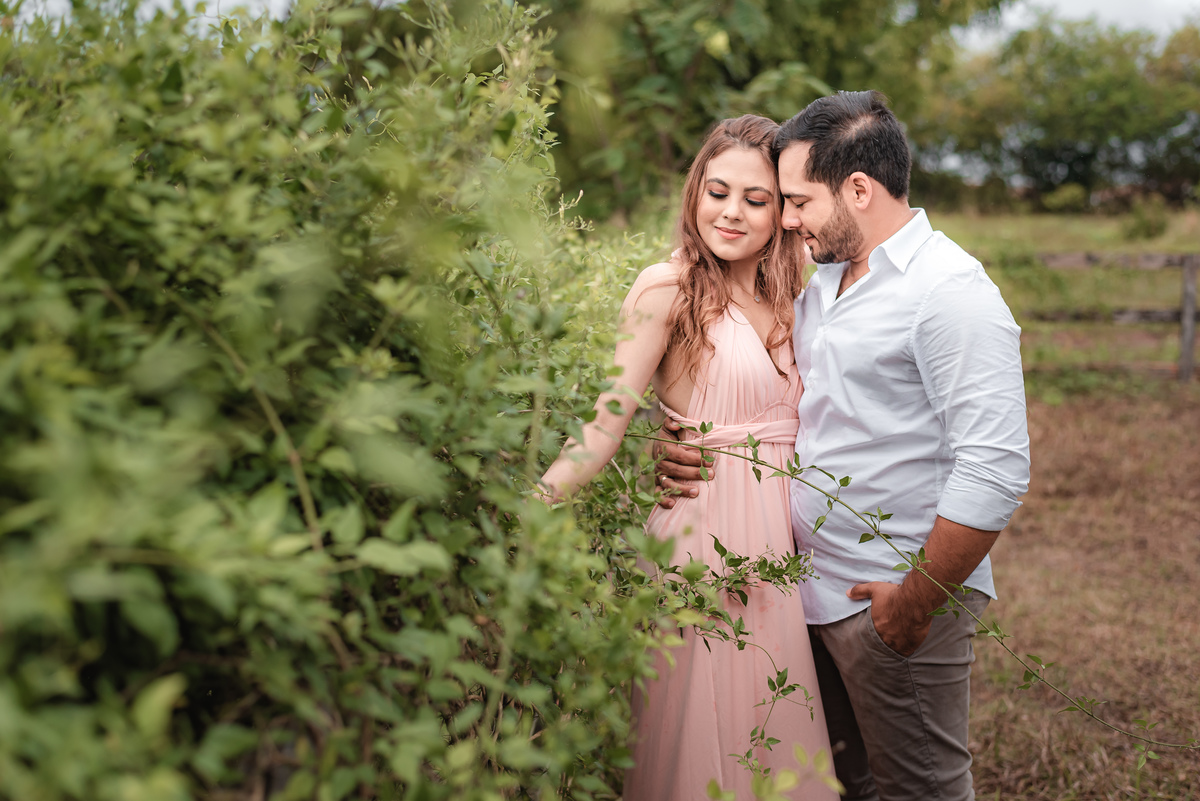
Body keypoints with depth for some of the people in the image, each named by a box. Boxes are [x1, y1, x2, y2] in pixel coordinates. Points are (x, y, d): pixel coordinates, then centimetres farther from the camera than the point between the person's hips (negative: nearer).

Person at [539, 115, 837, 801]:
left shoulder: (790, 296, 10)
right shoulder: (668, 290, -7)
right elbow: (607, 425, -15)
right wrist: (524, 508, -25)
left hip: (782, 525, 6)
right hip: (703, 520, -6)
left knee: (776, 724, 14)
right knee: (703, 725, 2)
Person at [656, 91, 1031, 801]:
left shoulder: (951, 290, -16)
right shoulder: (821, 285, 12)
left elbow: (997, 470, -23)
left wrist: (917, 600, -19)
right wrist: (698, 455, 3)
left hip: (897, 606, -8)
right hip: (818, 592, 8)